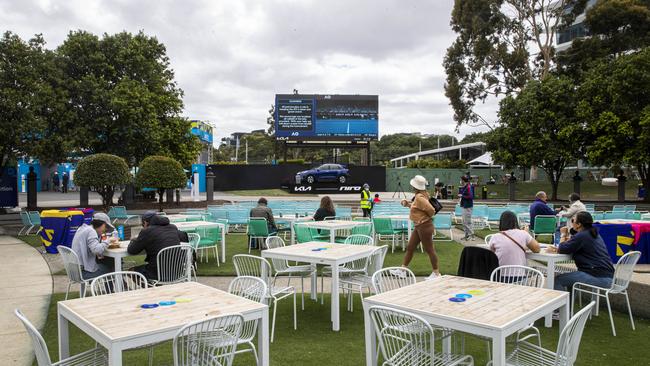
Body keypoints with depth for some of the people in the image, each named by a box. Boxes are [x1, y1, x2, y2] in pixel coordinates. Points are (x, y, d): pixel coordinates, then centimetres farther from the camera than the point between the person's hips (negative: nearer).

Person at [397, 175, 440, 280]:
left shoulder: (419, 197, -21)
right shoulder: (419, 196, 8)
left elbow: (431, 210, -28)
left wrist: (429, 217, -8)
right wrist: (408, 204, 8)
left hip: (424, 226, -10)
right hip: (418, 226, 10)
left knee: (429, 249, 1)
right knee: (410, 248, 12)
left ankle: (436, 273, 13)